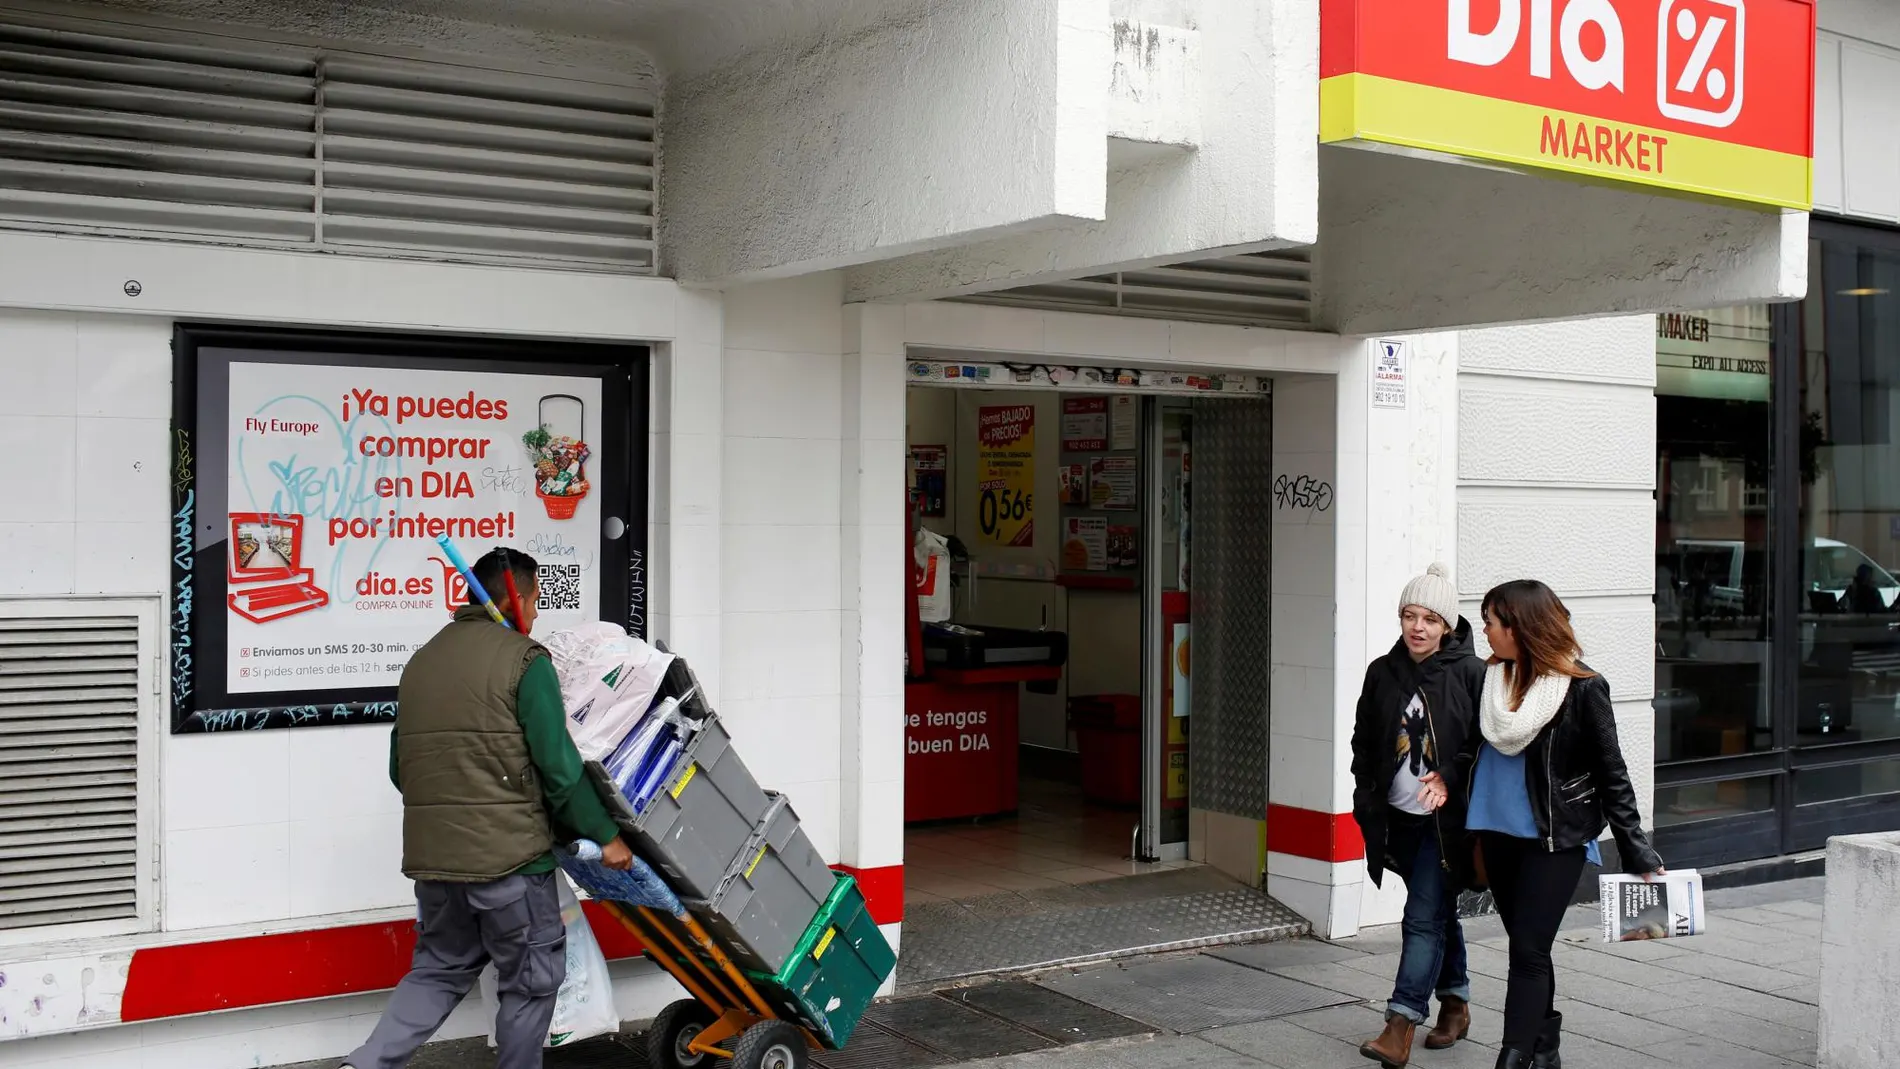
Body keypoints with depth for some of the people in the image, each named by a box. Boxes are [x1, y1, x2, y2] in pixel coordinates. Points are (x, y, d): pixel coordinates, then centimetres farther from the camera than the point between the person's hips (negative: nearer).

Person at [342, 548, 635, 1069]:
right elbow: (559, 766, -12)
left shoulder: (421, 660, 13)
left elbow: (400, 768, 18)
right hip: (508, 854, -6)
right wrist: (605, 835, -2)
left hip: (431, 854, 7)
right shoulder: (524, 659, -8)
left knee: (440, 969, 20)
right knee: (531, 981, 10)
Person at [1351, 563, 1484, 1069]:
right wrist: (1369, 807, 6)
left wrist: (1449, 777, -21)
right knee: (1438, 913, 19)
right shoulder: (1382, 673, 4)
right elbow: (1364, 744, 11)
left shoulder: (1470, 673, -8)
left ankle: (1401, 1026, -10)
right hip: (1400, 817, 5)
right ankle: (1455, 1002, 34)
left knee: (1424, 918, -8)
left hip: (1447, 818, -5)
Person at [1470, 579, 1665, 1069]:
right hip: (1499, 835, 6)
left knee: (1528, 951, -8)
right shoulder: (1492, 680, 3)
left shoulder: (1582, 689, -11)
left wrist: (1638, 853, -6)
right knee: (1527, 948, 15)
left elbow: (1611, 775, -6)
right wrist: (1476, 836, 8)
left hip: (1555, 841, -5)